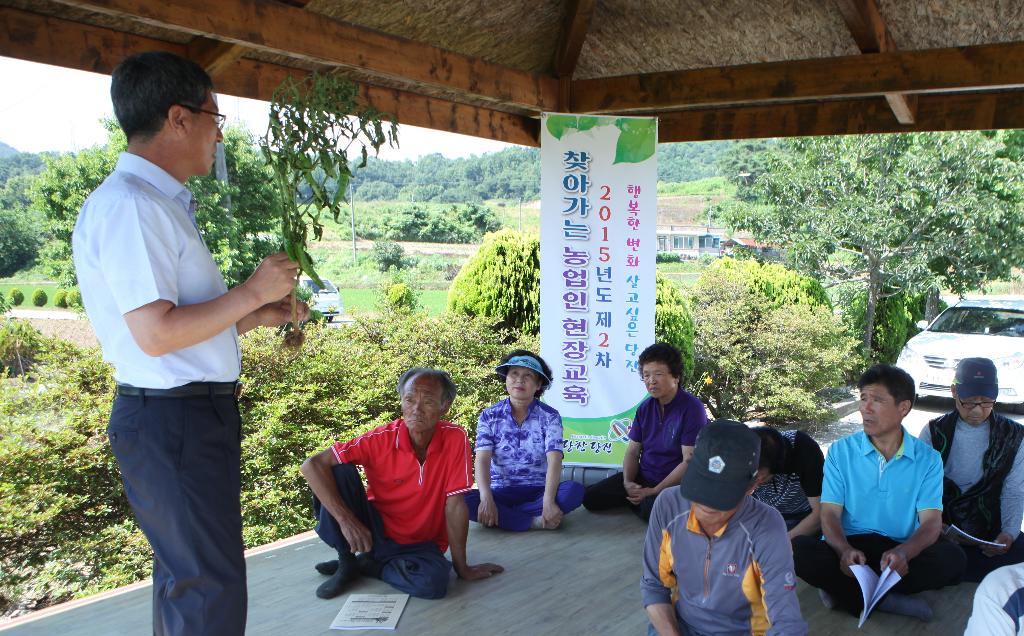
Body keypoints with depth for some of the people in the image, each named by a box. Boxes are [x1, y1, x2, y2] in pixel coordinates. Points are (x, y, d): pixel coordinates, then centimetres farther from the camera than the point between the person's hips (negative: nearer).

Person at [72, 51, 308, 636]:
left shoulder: (162, 205, 14)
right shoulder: (128, 204, -17)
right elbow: (157, 334, -24)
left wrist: (258, 314, 13)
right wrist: (253, 291, -16)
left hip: (195, 416, 10)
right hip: (172, 421, -10)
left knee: (184, 577, 21)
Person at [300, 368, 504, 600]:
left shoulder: (455, 439, -16)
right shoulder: (382, 438, -17)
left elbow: (455, 505, -12)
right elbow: (312, 465, -22)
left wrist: (462, 568, -9)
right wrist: (345, 519, -32)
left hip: (420, 544, 0)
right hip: (373, 533, 0)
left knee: (435, 581, -34)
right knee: (338, 471, -23)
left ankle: (366, 565, -5)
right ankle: (346, 563, -4)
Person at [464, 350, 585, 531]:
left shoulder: (550, 416, -1)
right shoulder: (489, 416, 2)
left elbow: (554, 460, -13)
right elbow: (482, 460, -9)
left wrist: (548, 501, -30)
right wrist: (486, 499, -27)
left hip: (538, 491, 0)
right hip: (501, 492, 0)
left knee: (574, 490, -30)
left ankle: (504, 515, -24)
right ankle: (535, 521, -27)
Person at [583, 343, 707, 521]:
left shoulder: (691, 408, -16)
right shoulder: (645, 408, 5)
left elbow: (690, 461, -20)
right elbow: (633, 451, 8)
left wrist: (654, 492, -21)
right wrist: (628, 482, -12)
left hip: (674, 483, -6)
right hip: (641, 478, 6)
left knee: (651, 509, -37)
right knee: (590, 497, -4)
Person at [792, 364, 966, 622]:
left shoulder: (928, 459, 4)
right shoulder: (841, 451, 4)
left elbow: (931, 521, -5)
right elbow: (830, 513, -4)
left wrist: (903, 553, -29)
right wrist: (845, 550, -28)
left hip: (899, 551, 1)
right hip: (849, 549, -1)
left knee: (952, 557, -29)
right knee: (799, 549, -31)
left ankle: (845, 593, -23)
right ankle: (886, 600, -25)